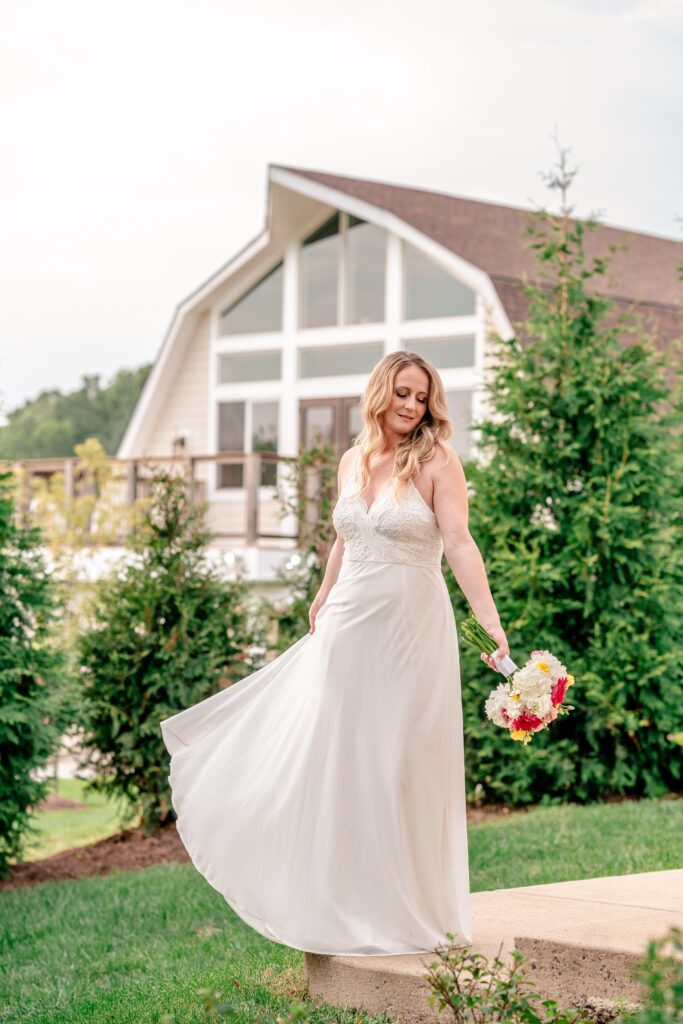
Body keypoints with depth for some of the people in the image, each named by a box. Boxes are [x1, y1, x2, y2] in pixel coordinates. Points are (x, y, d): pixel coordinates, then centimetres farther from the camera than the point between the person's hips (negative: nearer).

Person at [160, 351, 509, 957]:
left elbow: (459, 544, -17)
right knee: (327, 761, 8)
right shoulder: (352, 461, 10)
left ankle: (404, 911, 11)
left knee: (401, 765, -1)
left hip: (410, 628, -5)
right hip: (347, 626, 6)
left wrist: (491, 621, -29)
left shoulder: (437, 462, -7)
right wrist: (322, 601, 32)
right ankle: (341, 908, 20)